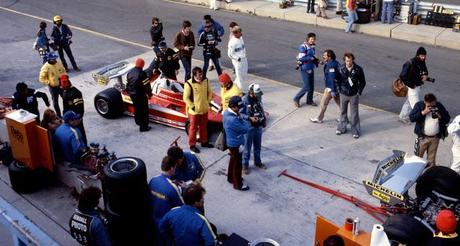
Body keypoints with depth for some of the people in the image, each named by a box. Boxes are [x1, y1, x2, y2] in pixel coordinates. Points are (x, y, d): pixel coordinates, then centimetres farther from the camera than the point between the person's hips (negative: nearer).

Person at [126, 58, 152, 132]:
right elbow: (147, 85, -19)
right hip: (141, 95, -8)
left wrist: (129, 91, 25)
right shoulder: (142, 73, -21)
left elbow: (127, 84, 12)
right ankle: (143, 127, 7)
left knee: (136, 108, 26)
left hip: (132, 94, 8)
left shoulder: (130, 72, 3)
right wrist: (149, 94, -6)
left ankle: (138, 122, 45)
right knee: (144, 110, 4)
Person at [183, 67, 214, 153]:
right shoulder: (189, 84, -21)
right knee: (193, 128, 8)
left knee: (204, 127, 21)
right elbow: (186, 98, -16)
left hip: (204, 109, 5)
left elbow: (209, 92, 11)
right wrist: (192, 107, -15)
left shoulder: (205, 81, -4)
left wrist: (207, 102, 5)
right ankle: (192, 145, 21)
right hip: (194, 111, -5)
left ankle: (204, 141, 39)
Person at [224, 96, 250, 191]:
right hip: (235, 144, -10)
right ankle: (238, 184, 23)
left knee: (233, 160, 27)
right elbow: (245, 129, -24)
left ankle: (231, 178, 46)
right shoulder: (232, 120, -35)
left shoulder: (227, 112, -4)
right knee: (237, 164, 7)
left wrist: (238, 116, -9)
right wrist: (240, 117, -17)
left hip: (231, 142, 10)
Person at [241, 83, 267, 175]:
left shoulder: (258, 98, -2)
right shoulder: (244, 100, -20)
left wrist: (264, 119, 5)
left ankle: (257, 162, 38)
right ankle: (245, 165, 20)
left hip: (259, 126, 6)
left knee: (258, 146, 20)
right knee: (247, 147, 5)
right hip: (249, 127, -6)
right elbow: (240, 114, -15)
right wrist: (250, 118, -25)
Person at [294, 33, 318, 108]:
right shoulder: (303, 47, -17)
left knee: (312, 86, 12)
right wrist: (312, 58, -19)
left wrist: (315, 60, 0)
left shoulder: (312, 46, 6)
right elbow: (301, 58, -23)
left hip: (311, 68, 8)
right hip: (305, 69, -7)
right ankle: (296, 99, 13)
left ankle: (309, 101, 29)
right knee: (307, 87, -6)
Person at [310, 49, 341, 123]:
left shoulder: (331, 65, -24)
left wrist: (333, 91, -25)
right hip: (336, 87, 10)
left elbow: (333, 78, -27)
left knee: (323, 103, 5)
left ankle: (319, 119, 18)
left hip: (331, 88, -9)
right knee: (339, 102, 17)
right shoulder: (335, 63, 7)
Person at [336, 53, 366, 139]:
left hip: (354, 95, -2)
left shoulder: (358, 69, -10)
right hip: (343, 94, 2)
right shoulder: (341, 69, -7)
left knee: (354, 113, 2)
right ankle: (341, 128, 30)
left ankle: (355, 131, 12)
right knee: (343, 112, 15)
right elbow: (338, 80, 8)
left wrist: (359, 92, -4)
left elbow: (362, 82, 0)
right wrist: (339, 89, 3)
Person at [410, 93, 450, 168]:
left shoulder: (439, 106, -3)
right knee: (418, 156, 5)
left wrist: (440, 116, -19)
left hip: (435, 137, 2)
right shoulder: (419, 105, -9)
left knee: (431, 158, 14)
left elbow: (447, 119, 1)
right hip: (422, 137, -2)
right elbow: (411, 118, -18)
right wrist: (423, 112, -25)